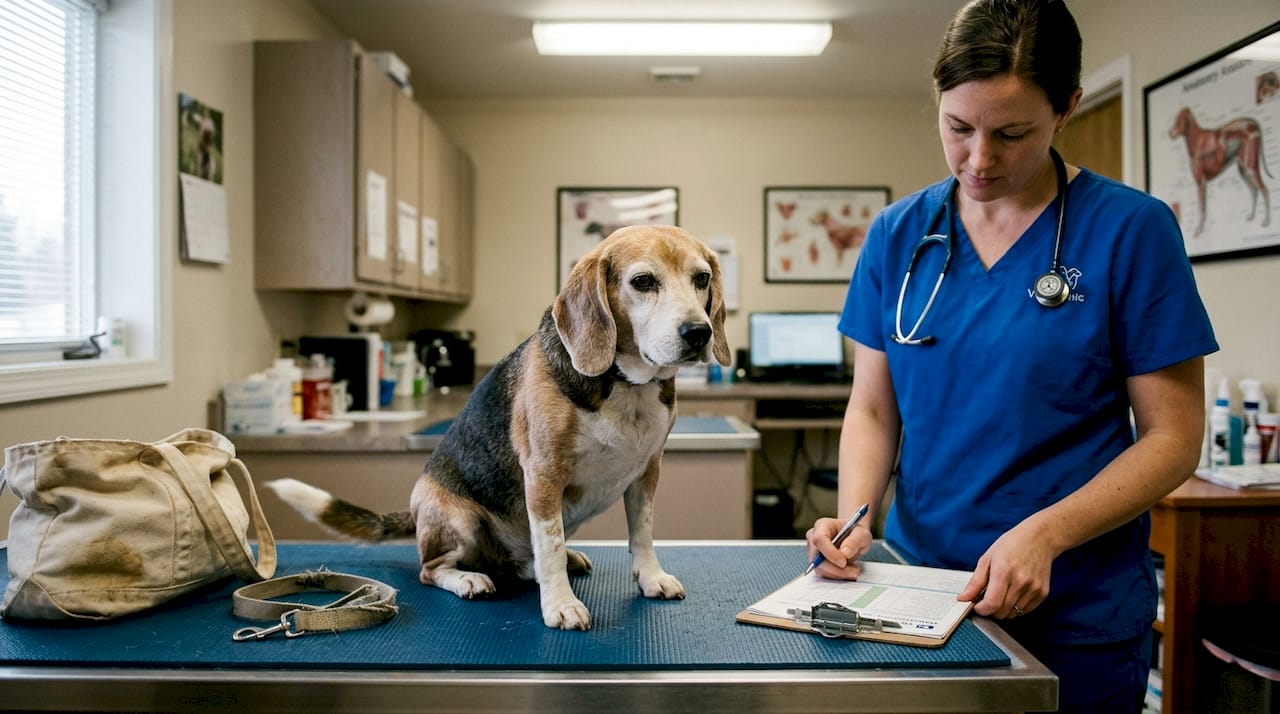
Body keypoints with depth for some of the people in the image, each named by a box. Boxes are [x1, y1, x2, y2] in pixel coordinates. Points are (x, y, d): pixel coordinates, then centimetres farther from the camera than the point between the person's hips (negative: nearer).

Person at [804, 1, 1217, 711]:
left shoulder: (1132, 229, -10)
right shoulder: (897, 235, 0)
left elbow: (1172, 437, -8)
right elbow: (873, 410, 4)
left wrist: (1044, 534, -22)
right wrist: (854, 516, -14)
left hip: (1078, 618, -3)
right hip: (920, 589, 3)